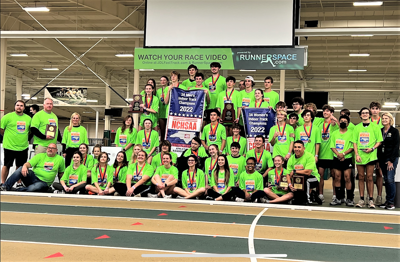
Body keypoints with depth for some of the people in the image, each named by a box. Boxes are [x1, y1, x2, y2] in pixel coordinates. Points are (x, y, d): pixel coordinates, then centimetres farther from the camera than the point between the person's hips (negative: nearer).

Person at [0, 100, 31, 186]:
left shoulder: (28, 118, 8)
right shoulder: (8, 116, -5)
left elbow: (30, 130, 20)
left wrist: (25, 138, 11)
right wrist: (8, 137, 3)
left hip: (23, 147, 4)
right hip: (10, 146, -4)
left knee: (20, 166, 12)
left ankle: (19, 183, 23)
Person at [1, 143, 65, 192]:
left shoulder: (60, 159, 11)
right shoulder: (40, 156, 13)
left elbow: (61, 173, 16)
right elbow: (29, 163, 1)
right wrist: (25, 166, -22)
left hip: (44, 182, -2)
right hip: (33, 177, 2)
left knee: (37, 187, -40)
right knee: (21, 169, -27)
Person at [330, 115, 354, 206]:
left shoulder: (351, 133, 1)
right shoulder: (334, 133, 11)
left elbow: (352, 147, -5)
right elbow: (332, 146, 6)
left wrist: (343, 153, -17)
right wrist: (338, 154, -11)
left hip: (347, 158, -3)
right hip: (336, 158, 3)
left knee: (347, 178, -6)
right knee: (337, 178, 4)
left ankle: (350, 199, 0)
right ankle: (338, 198, 10)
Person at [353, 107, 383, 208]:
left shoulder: (375, 127, 5)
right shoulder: (357, 127, 11)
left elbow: (379, 141, 5)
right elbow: (354, 142, 8)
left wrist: (372, 148, -12)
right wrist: (357, 154, -4)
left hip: (370, 155, -2)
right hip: (360, 156, 2)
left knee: (369, 177, -1)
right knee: (361, 177, 4)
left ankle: (371, 200, 3)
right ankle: (361, 199, 8)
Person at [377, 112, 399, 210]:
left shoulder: (394, 131, -3)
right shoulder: (380, 131, 11)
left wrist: (391, 160, -13)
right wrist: (378, 159, 5)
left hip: (392, 158, -5)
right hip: (382, 158, 5)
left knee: (390, 179, -11)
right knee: (386, 180, 7)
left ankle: (391, 202, -5)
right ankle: (387, 201, 12)